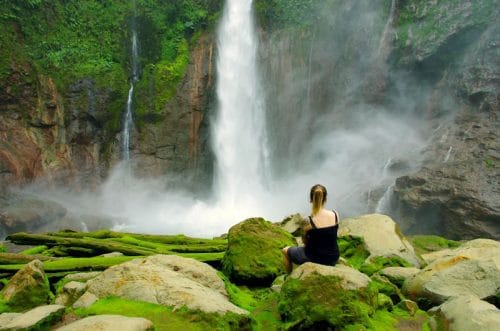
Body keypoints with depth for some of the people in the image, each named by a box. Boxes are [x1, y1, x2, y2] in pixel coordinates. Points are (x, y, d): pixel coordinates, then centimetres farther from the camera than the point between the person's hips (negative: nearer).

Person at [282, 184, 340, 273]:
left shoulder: (308, 221, -24)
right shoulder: (335, 214, -12)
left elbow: (305, 241, -7)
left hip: (315, 259, -4)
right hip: (333, 259, 5)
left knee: (286, 250, 23)